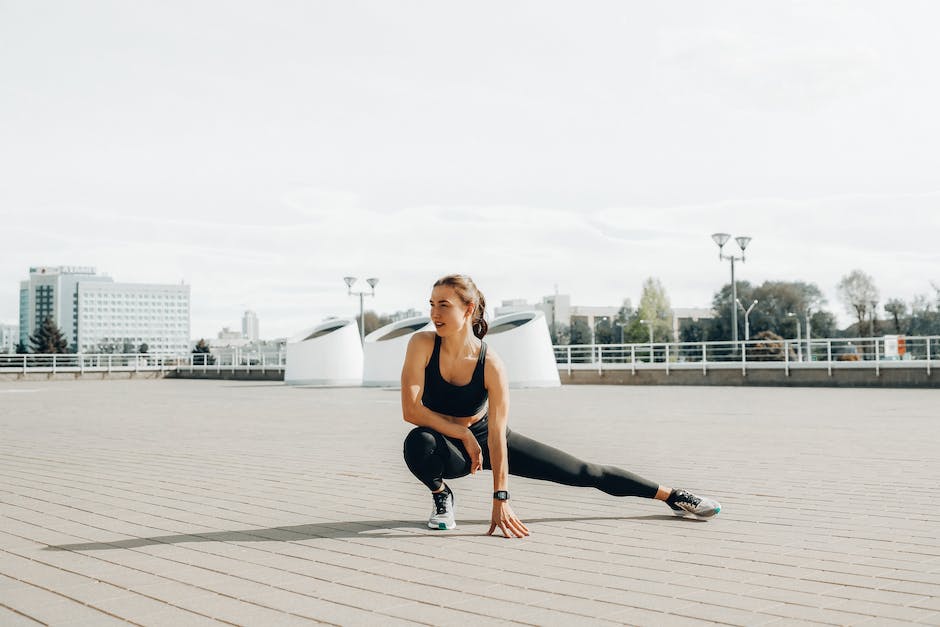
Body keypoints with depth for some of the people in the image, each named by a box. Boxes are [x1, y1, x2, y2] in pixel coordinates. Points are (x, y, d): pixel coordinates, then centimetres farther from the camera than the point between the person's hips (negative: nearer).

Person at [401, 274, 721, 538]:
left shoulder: (491, 364, -24)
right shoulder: (422, 345, -23)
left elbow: (497, 434, -23)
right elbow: (411, 409, -26)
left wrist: (500, 499, -24)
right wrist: (463, 434, -22)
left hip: (485, 437, 0)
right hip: (448, 447, 0)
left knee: (584, 472, 0)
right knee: (419, 443, -39)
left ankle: (674, 496, 14)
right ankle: (441, 496, -6)